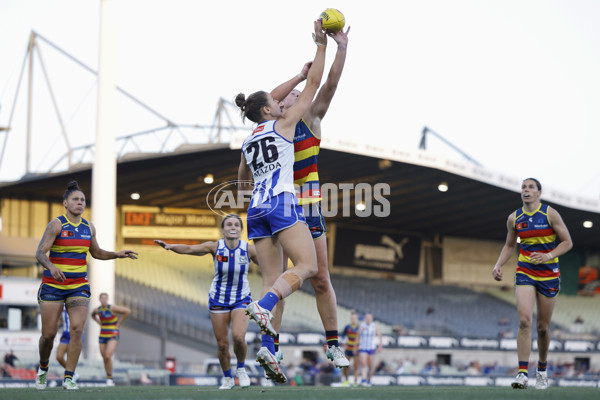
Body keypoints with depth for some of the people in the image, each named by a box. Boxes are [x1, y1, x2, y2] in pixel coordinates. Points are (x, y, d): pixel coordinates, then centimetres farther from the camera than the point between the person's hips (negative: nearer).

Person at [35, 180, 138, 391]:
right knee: (49, 334, 1)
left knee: (77, 329, -15)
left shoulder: (89, 227, 7)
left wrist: (117, 254, 8)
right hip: (52, 285, -3)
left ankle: (68, 377, -9)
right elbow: (40, 253, -17)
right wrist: (51, 267, -37)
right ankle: (43, 367, 31)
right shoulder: (56, 225, -8)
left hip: (79, 286, 3)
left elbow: (96, 253, 23)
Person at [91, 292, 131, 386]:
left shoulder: (112, 308, -13)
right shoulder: (97, 310, 2)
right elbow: (93, 315, 28)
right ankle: (109, 380, 19)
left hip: (113, 336, -5)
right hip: (102, 336, 5)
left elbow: (128, 311, -15)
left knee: (108, 356, -22)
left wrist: (119, 323, -9)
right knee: (105, 359, 5)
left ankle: (110, 378, -7)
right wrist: (100, 323, 12)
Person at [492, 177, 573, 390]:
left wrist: (549, 256, -20)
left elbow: (567, 242, -4)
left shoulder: (550, 214, -6)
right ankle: (522, 373, -22)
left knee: (543, 327, 6)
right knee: (524, 320, -19)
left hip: (548, 274, -1)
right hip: (524, 273, 1)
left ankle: (542, 369, 30)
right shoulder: (514, 218, 4)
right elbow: (509, 245, 17)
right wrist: (498, 265, 1)